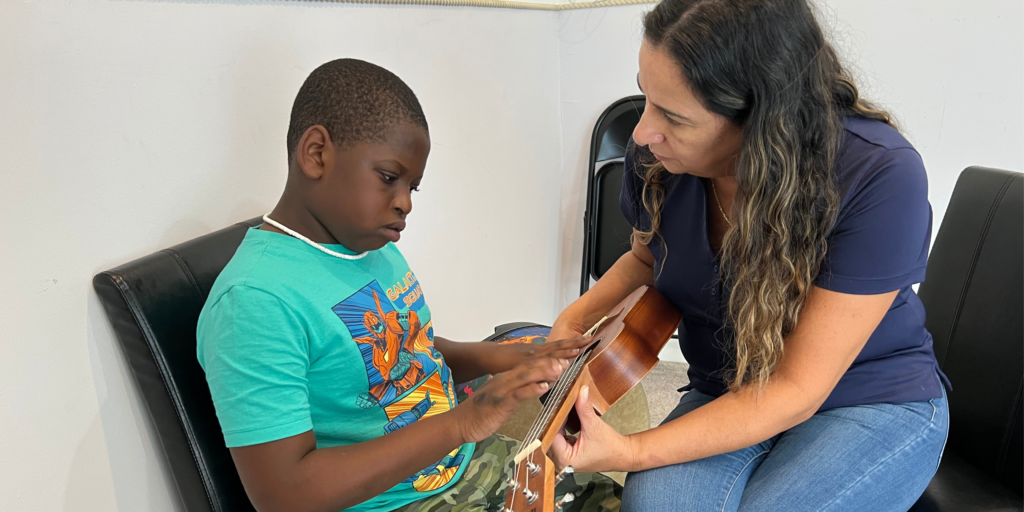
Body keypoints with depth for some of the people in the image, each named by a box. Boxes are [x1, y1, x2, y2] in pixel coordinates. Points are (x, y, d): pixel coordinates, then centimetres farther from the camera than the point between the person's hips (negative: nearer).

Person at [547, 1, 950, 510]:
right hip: (726, 398, 2)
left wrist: (632, 452, -31)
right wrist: (573, 321, -8)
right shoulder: (656, 156, -13)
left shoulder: (881, 177, -28)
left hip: (874, 405, -1)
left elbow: (796, 389, -25)